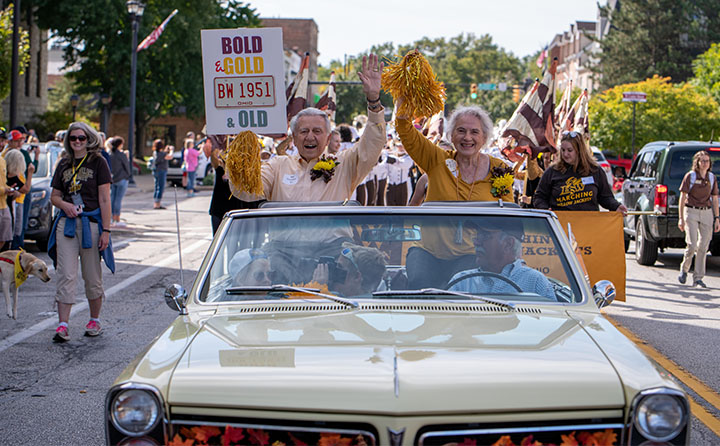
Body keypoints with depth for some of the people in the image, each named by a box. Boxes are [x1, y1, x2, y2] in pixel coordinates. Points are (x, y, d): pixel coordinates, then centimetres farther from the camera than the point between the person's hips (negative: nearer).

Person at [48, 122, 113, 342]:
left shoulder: (98, 162, 0)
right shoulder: (64, 164, 13)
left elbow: (104, 200, -4)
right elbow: (54, 196, 18)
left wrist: (106, 230, -10)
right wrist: (64, 204, -5)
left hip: (91, 223, -3)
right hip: (66, 223, 3)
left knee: (92, 276, 6)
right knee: (66, 275, -5)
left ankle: (95, 320, 21)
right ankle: (63, 325, -7)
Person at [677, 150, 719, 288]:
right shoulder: (690, 176, -2)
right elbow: (682, 198, -2)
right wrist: (681, 218, -6)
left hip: (707, 213, 4)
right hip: (691, 212, -4)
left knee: (703, 247, 1)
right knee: (692, 244, -12)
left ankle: (698, 278, 8)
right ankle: (684, 269, 14)